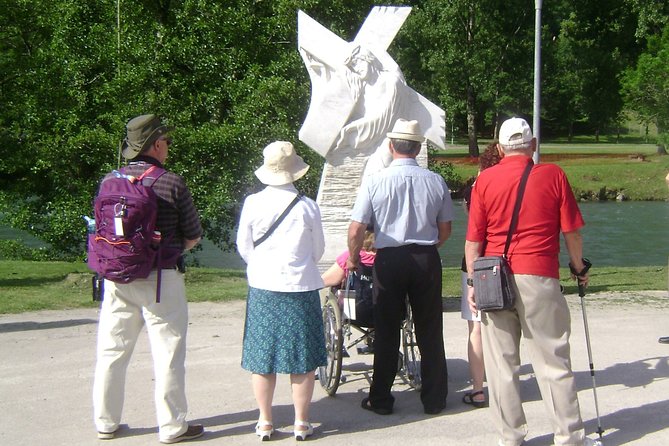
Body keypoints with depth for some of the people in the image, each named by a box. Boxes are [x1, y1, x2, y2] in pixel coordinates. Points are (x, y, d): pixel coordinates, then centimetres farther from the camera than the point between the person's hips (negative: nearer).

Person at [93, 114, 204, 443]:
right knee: (167, 354, 4)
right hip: (161, 279, -4)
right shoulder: (172, 184, -11)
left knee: (111, 351, 13)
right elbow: (193, 236, -4)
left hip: (117, 277, 5)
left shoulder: (110, 181, 1)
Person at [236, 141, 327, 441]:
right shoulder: (307, 206, -8)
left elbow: (243, 247, 3)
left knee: (262, 357, 10)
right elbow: (318, 250, 3)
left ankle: (265, 422, 16)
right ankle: (301, 422, 12)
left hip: (262, 288, 1)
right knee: (302, 359, 7)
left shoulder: (252, 203, -7)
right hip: (301, 287, -1)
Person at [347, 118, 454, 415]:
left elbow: (356, 229, -9)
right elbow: (445, 230, 6)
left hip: (389, 260, -2)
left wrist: (353, 258, 8)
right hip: (427, 259, 2)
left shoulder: (375, 181, -8)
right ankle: (434, 399, 18)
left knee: (387, 331, 9)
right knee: (430, 332, 11)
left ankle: (381, 400, 17)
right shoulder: (435, 181, -1)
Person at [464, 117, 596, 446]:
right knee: (553, 360, 5)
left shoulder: (485, 180, 4)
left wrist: (472, 282, 8)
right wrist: (579, 267, 17)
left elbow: (473, 239, 2)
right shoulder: (553, 175, 1)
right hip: (539, 278, -1)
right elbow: (572, 232, 2)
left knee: (501, 363, 7)